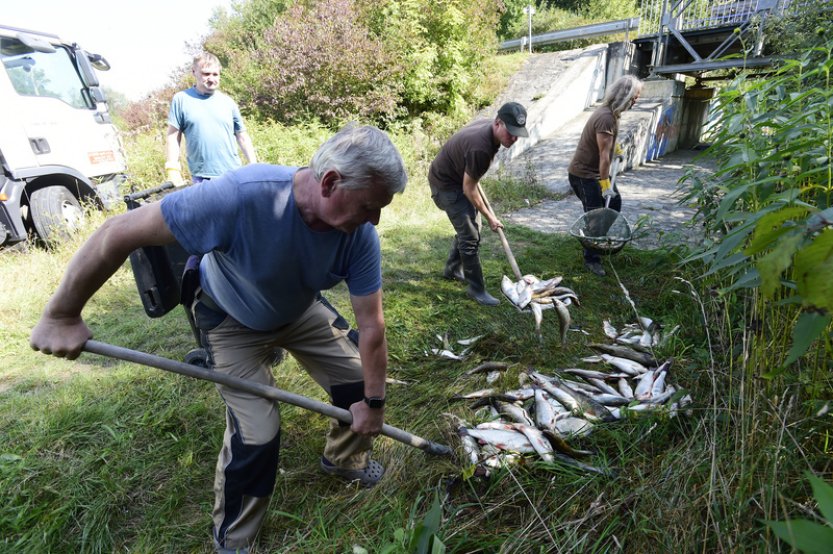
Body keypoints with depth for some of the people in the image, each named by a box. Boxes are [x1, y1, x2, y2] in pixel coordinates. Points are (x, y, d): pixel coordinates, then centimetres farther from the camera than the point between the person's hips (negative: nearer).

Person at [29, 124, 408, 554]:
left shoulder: (360, 233, -28)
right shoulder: (243, 196, -41)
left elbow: (371, 324, -19)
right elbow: (118, 233, -31)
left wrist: (373, 402, -11)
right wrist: (61, 316, -21)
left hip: (301, 309, 4)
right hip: (234, 321, -3)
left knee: (360, 383, 3)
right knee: (256, 434, -10)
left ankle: (344, 458, 38)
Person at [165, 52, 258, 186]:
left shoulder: (228, 102, 9)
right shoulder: (181, 99, 4)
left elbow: (243, 137, 11)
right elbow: (173, 137, 3)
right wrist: (172, 170, -6)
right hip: (201, 179, -2)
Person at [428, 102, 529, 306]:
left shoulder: (488, 126, -7)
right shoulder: (481, 148, -34)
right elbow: (468, 189, -24)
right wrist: (489, 216, -14)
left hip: (458, 178, 9)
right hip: (445, 184, -9)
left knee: (469, 226, 17)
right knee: (470, 236, -10)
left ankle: (452, 269, 34)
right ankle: (476, 288, 3)